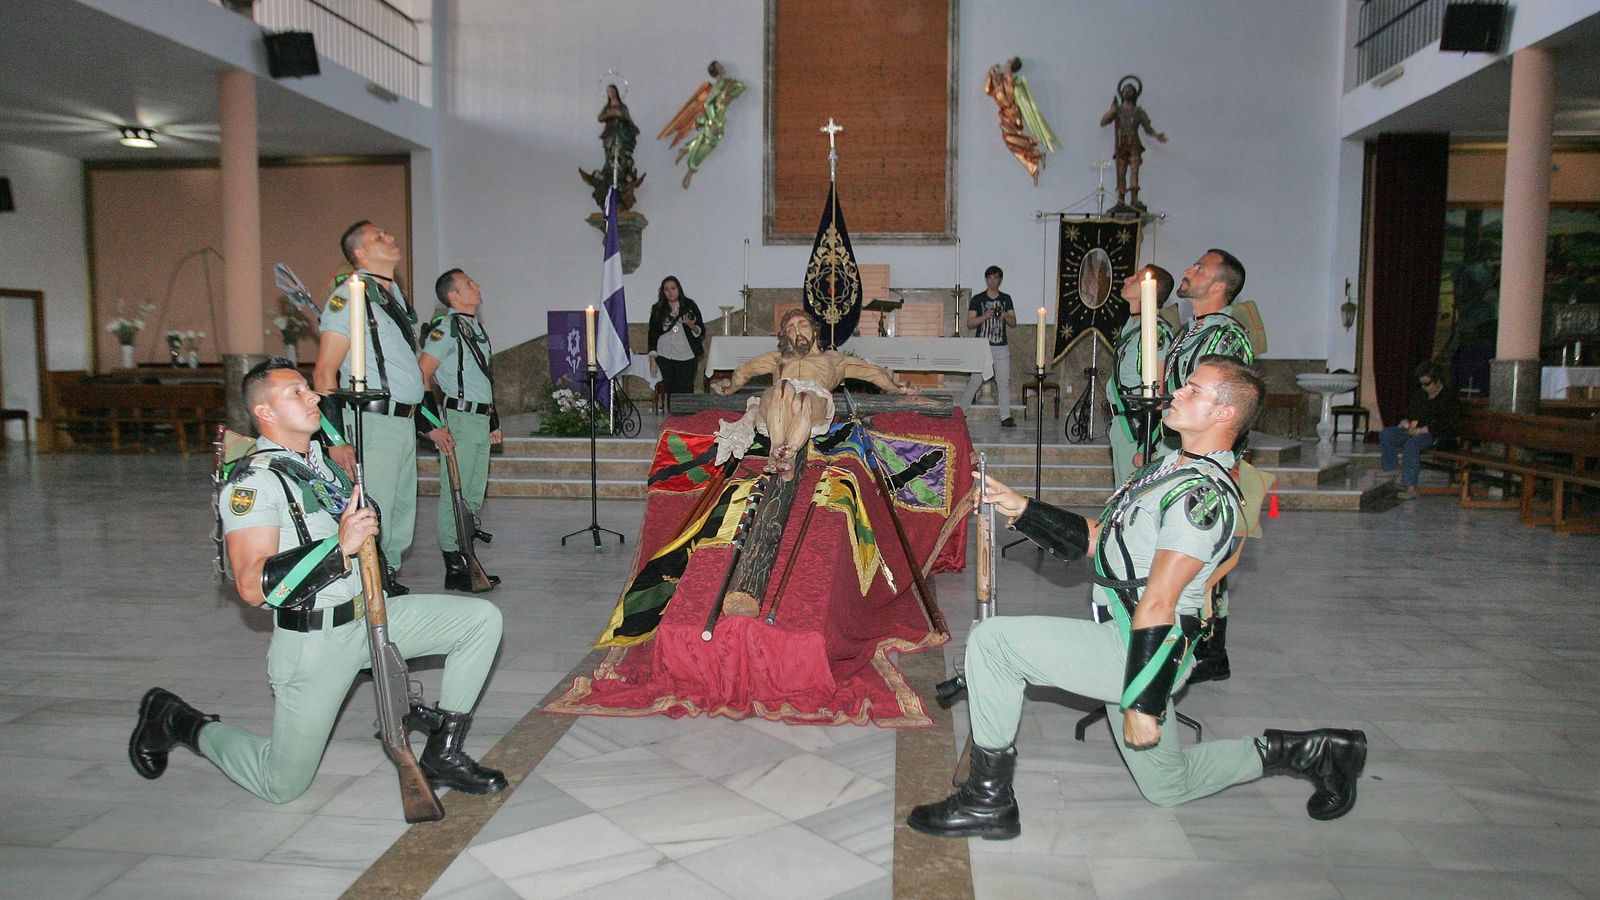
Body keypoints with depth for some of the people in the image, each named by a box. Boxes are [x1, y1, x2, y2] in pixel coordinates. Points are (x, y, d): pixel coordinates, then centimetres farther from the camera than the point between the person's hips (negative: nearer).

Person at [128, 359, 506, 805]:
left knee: (482, 618, -8)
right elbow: (252, 586, -27)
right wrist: (340, 545, -32)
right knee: (282, 785, 3)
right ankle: (177, 719, 27)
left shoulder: (325, 459, 10)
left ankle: (444, 754, -2)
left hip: (370, 616, 7)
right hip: (315, 641, -7)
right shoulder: (255, 481, -16)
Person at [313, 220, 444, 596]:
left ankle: (387, 581, 31)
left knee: (402, 523, 17)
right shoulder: (350, 296, -9)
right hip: (373, 421, -9)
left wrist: (427, 423, 24)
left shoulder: (396, 295, 18)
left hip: (404, 423, 9)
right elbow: (324, 372, -14)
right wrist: (336, 439, -21)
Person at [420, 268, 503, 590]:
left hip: (481, 422, 9)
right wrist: (435, 425, -18)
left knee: (474, 497, 13)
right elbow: (421, 376, -15)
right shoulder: (447, 328, -9)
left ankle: (467, 564, 21)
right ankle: (455, 570, 2)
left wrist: (493, 423, 23)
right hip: (458, 420, -9)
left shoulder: (476, 328, 18)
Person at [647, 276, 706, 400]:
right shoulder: (658, 309, 7)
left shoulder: (690, 306, 3)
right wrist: (652, 359, 1)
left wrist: (690, 324, -18)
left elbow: (701, 332, 4)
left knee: (685, 391, -8)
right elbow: (652, 335, 8)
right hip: (664, 357, 2)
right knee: (671, 390, 1)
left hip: (686, 356, -1)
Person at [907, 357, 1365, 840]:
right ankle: (1311, 751, 31)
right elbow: (1095, 538, 14)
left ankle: (989, 800, -7)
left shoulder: (1204, 495, -20)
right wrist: (1022, 509, 5)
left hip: (1143, 652, -10)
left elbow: (1158, 605, -23)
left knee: (991, 640, -16)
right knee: (1169, 786, 25)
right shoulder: (1171, 467, 11)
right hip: (1132, 648, 10)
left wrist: (1144, 703, -23)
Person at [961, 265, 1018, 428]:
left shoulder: (1006, 299, 10)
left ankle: (1006, 417, 2)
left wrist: (1005, 316, -13)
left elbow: (1013, 323, 8)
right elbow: (970, 323, -3)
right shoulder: (977, 299, 2)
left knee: (1004, 382, -1)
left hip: (1001, 347, 3)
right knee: (975, 381, -4)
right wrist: (985, 316, -18)